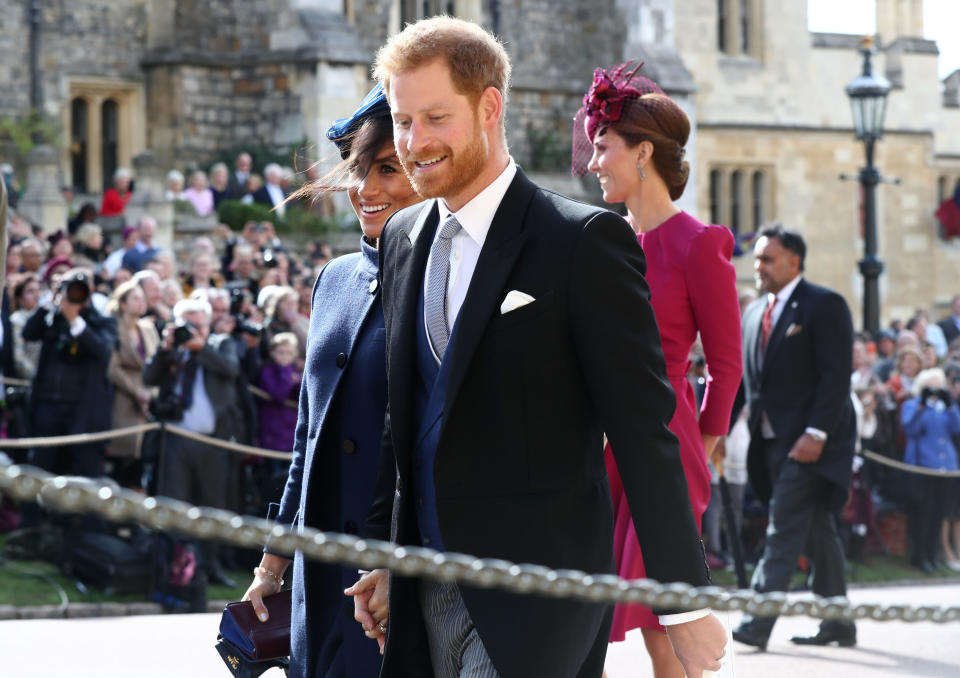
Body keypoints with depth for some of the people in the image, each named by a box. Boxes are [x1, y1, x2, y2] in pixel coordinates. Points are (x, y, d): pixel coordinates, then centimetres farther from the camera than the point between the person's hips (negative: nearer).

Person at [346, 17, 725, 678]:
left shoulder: (585, 241, -9)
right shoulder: (402, 238, 13)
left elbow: (644, 431, -10)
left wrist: (686, 600, -12)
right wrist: (385, 554, 17)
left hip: (535, 598, -6)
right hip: (426, 593, 6)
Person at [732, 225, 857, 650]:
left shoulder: (824, 306, -7)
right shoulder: (754, 313, 16)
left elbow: (836, 376, -14)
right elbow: (749, 380, 16)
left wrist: (815, 433, -21)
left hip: (810, 442, -8)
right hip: (773, 440, 8)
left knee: (785, 529, -13)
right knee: (816, 534, 12)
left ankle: (757, 624, -19)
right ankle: (837, 625, 17)